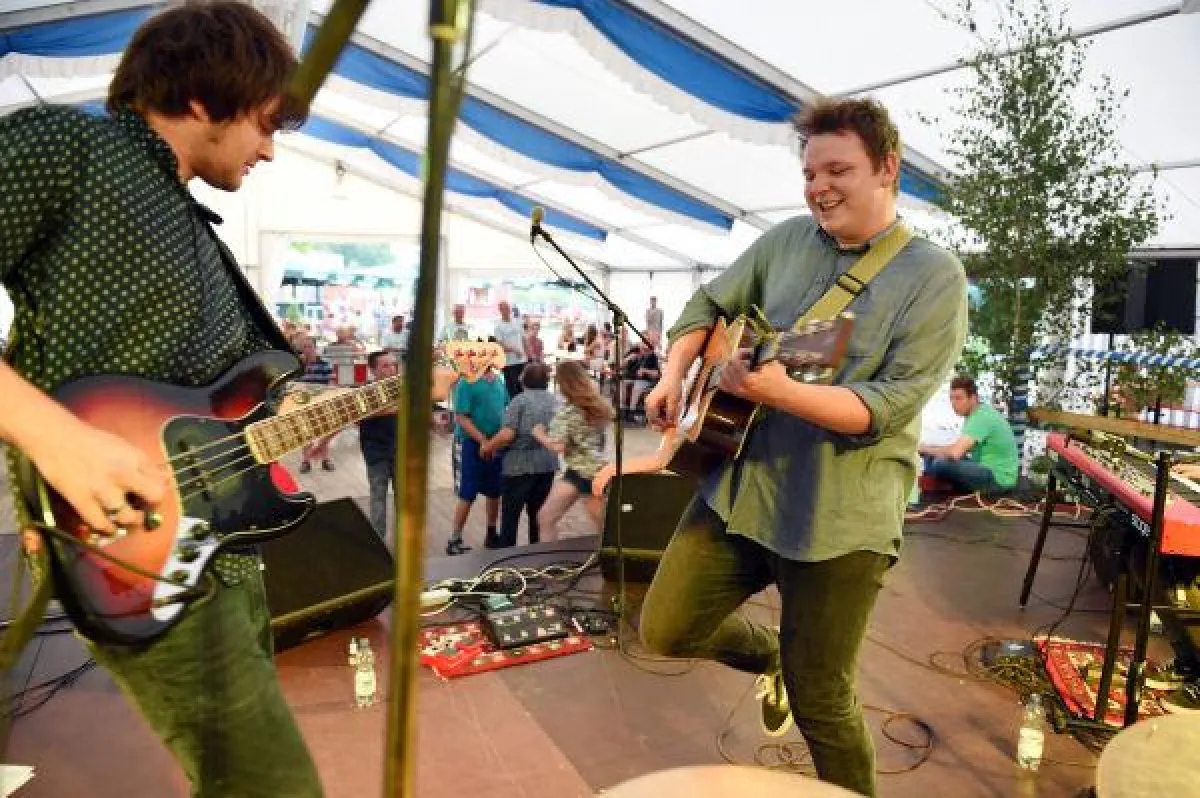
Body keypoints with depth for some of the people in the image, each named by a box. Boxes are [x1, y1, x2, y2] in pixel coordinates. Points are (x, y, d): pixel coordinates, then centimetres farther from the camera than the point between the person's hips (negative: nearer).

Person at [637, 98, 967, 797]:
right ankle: (770, 656, 40)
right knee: (667, 629, 11)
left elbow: (888, 405, -18)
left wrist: (781, 392, -33)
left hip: (840, 518, -5)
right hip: (738, 487, 6)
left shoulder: (935, 278, -9)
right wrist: (674, 373, -2)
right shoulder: (786, 240, 5)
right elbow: (709, 304, 16)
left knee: (819, 703, 5)